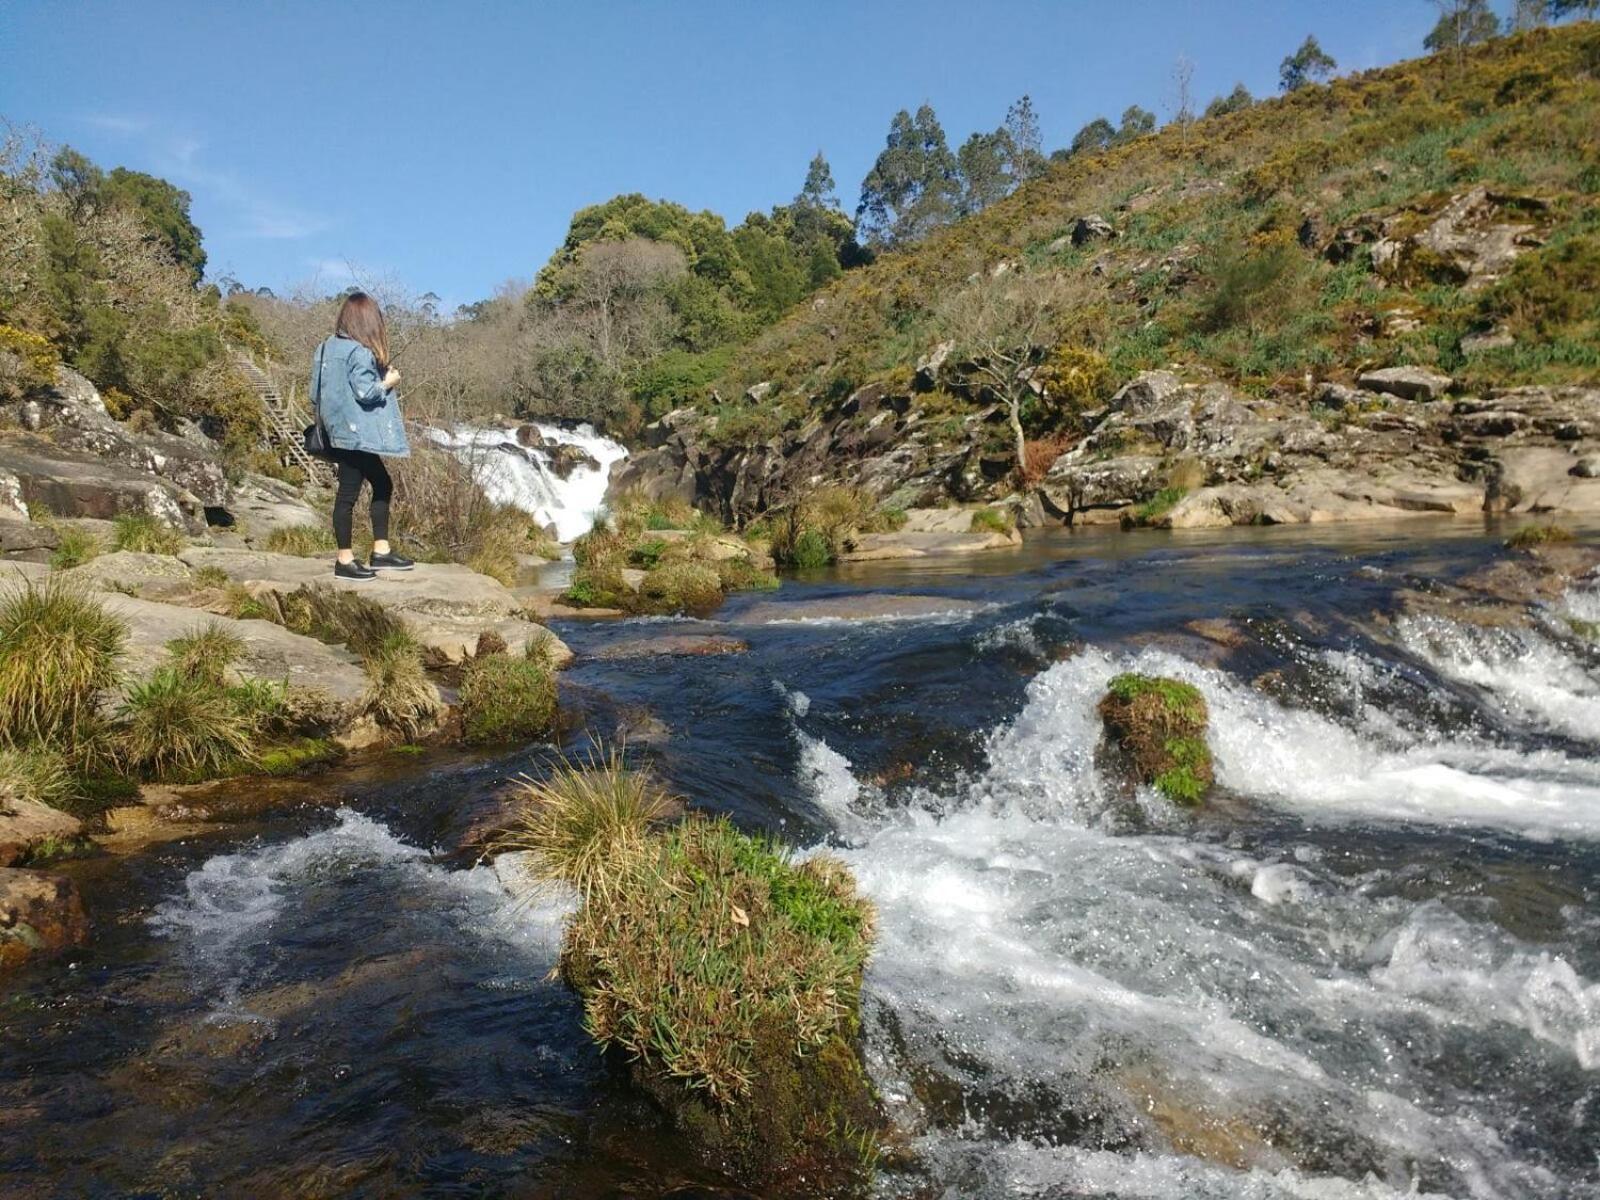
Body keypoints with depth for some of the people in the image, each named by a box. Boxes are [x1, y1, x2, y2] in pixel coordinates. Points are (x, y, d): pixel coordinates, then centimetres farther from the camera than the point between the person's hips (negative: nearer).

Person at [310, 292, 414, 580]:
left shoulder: (329, 347, 10)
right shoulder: (360, 352, -15)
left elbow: (316, 392, 12)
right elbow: (365, 392, -20)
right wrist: (388, 382, -4)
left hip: (341, 431, 9)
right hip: (355, 434, -9)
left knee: (382, 485, 15)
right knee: (348, 493, -3)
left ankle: (381, 551, 17)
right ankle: (345, 561, 5)